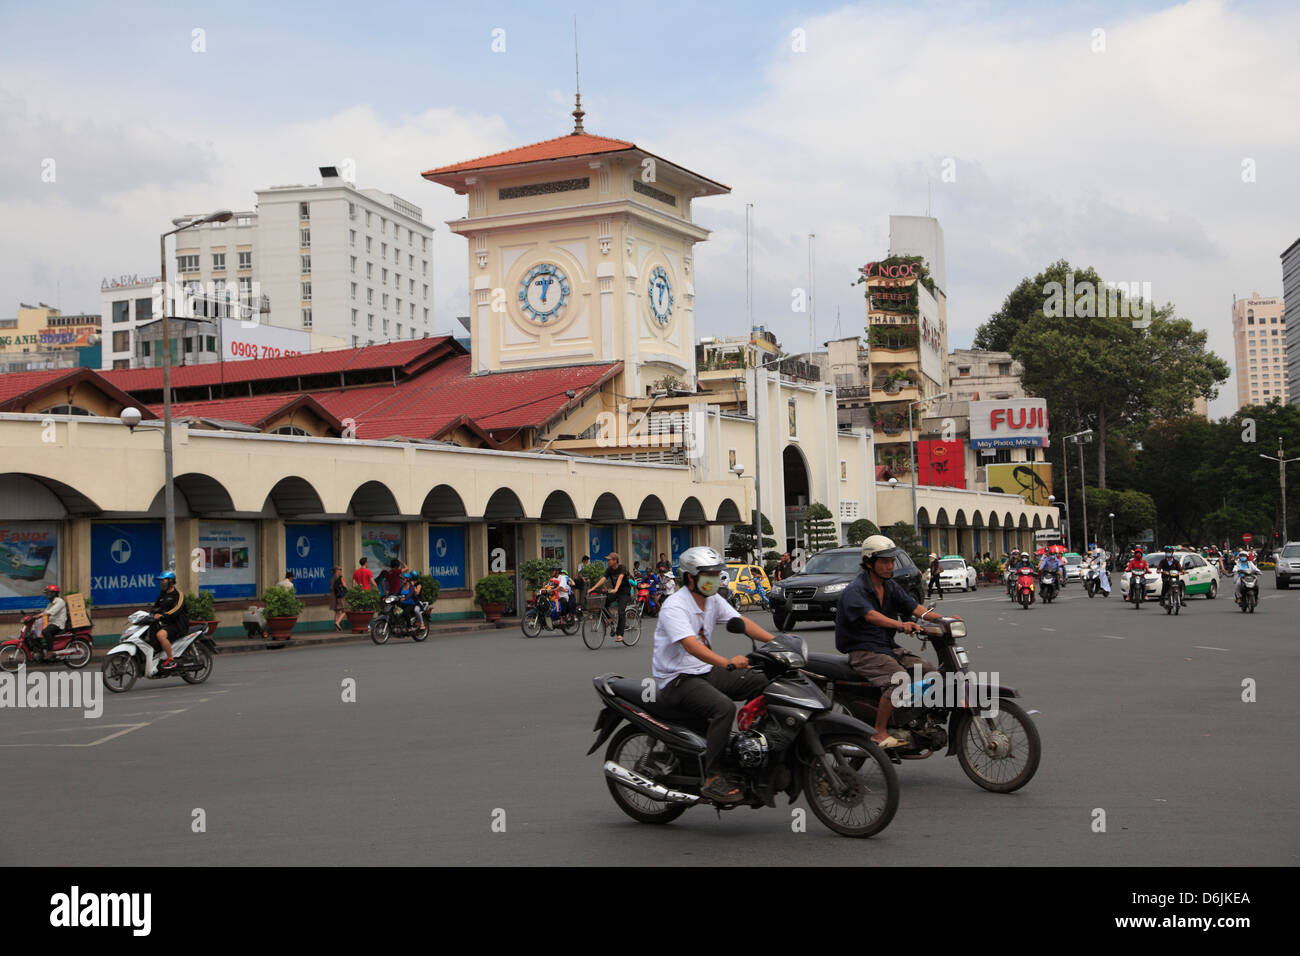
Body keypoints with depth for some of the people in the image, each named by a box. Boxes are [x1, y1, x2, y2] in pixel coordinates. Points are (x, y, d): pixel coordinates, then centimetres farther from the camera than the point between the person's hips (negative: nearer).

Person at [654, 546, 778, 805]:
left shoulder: (713, 599, 9)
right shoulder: (675, 606, -18)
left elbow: (741, 623, 4)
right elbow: (691, 645, -32)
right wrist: (727, 663, -45)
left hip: (706, 672, 8)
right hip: (677, 679, -8)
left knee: (762, 683, -5)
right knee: (724, 707, -32)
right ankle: (712, 780, -29)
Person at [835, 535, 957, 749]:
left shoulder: (890, 586, 13)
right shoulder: (855, 590, -13)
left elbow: (914, 607, 2)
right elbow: (870, 615, -31)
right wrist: (900, 624, -48)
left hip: (888, 647, 8)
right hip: (862, 650, -8)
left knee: (929, 672, -5)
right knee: (899, 679, -31)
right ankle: (880, 733, -22)